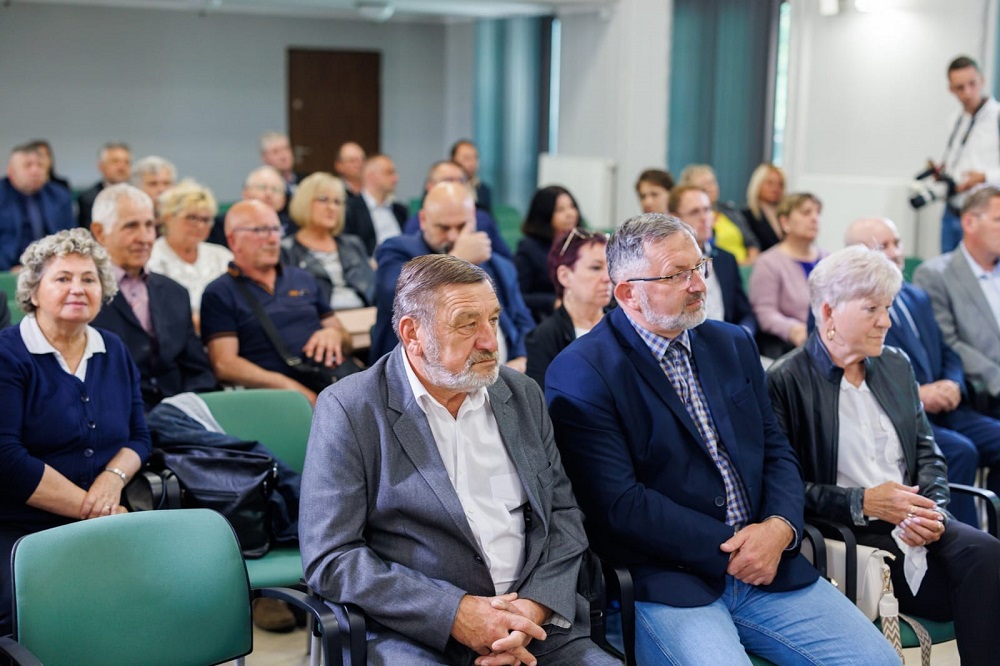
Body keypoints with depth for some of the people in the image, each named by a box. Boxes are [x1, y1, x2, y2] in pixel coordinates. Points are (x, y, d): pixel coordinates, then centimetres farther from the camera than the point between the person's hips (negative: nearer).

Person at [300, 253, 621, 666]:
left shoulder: (523, 395, 11)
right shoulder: (350, 410, -4)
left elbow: (563, 512, 11)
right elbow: (329, 558, -8)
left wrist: (533, 609, -7)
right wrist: (456, 613, -16)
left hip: (534, 625, 4)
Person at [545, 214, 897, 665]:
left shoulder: (734, 344, 14)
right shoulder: (581, 374, -8)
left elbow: (775, 450, 14)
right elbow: (619, 504, -14)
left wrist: (780, 527, -7)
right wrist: (728, 550, -13)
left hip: (768, 564, 6)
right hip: (666, 583, -6)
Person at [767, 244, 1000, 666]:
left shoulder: (896, 365, 17)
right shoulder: (786, 381, -4)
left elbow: (927, 451, 16)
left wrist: (933, 508, -4)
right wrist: (863, 502, -15)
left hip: (912, 522, 6)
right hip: (844, 534, -6)